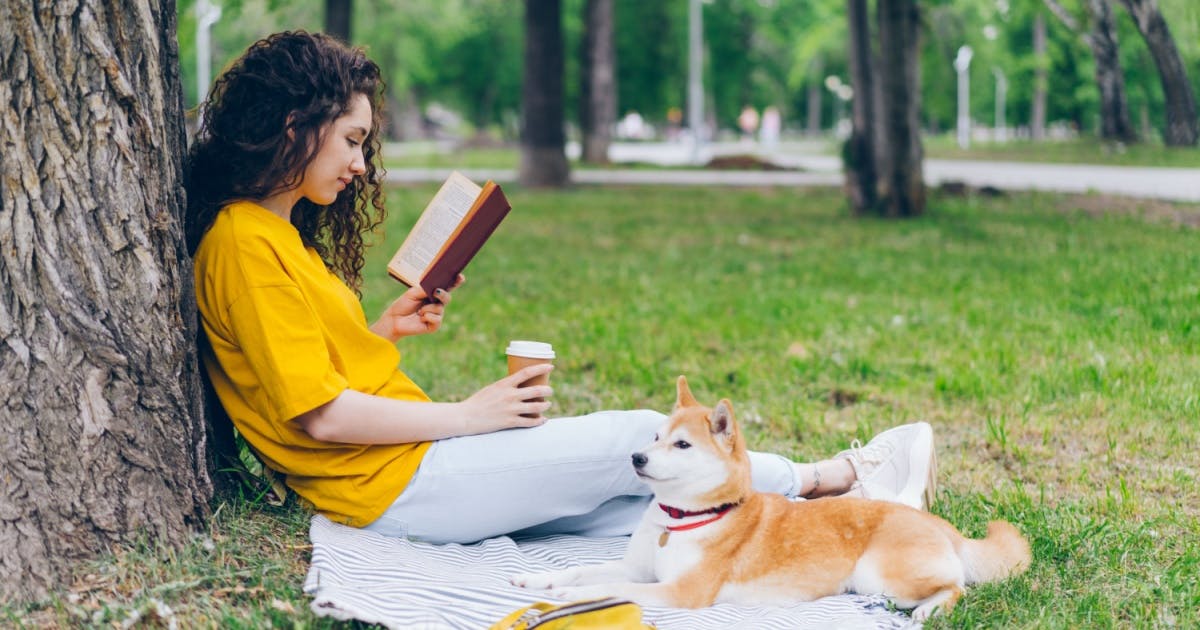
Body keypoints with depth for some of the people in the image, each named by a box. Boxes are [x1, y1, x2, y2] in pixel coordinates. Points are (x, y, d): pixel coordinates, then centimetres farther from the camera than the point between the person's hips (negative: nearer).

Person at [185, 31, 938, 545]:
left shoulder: (281, 232, 15)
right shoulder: (245, 244, -16)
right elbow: (318, 413, -21)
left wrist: (385, 329, 8)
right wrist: (468, 417, -14)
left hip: (414, 462, 9)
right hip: (393, 486, -9)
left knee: (643, 497, 1)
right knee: (636, 440, -6)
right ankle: (827, 480, 10)